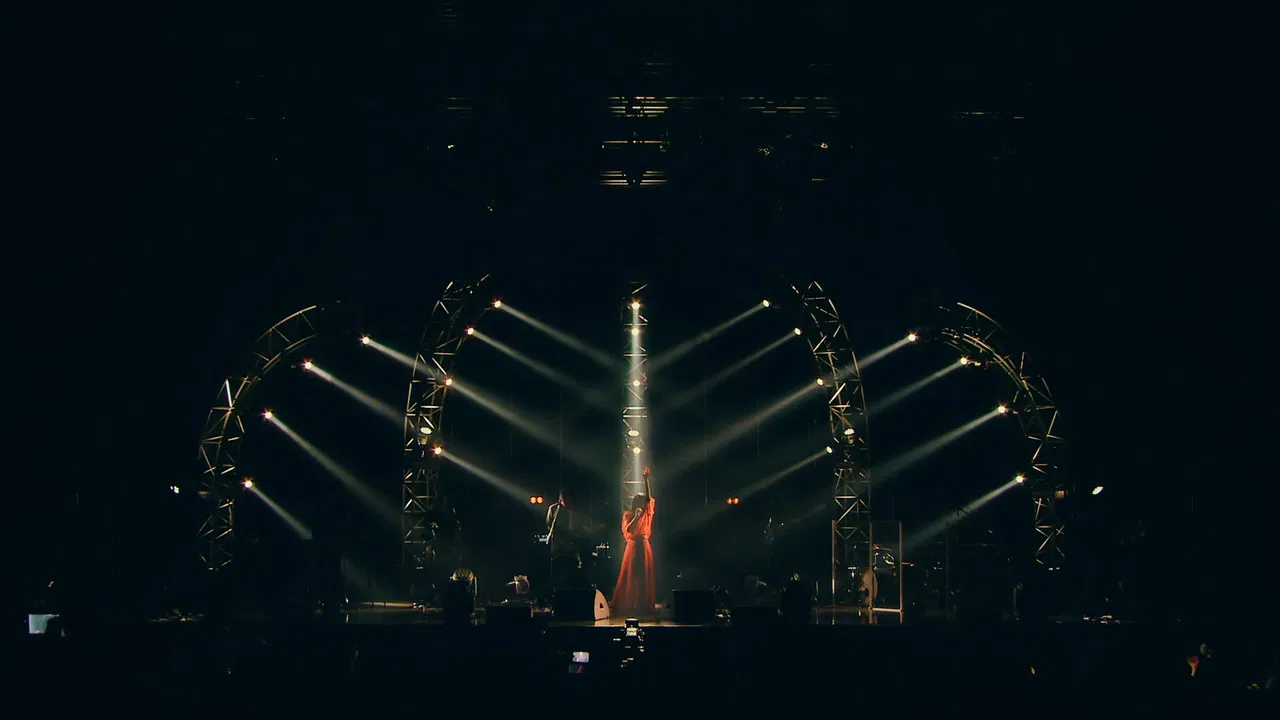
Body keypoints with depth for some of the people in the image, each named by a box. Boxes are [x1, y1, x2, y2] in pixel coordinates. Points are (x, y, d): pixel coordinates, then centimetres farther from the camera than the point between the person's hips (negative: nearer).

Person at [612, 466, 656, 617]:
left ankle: (643, 605, 4)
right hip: (633, 547, -3)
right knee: (630, 576, -2)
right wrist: (636, 517, -17)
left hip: (644, 547, 3)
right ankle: (626, 604, 0)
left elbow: (649, 497, -1)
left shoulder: (646, 514, 8)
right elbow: (627, 530, -12)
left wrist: (646, 480, -7)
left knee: (644, 577, 2)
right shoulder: (628, 515, 1)